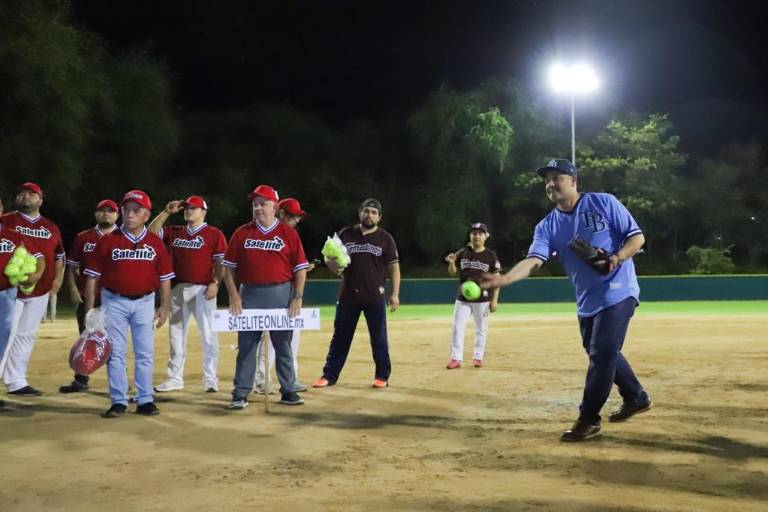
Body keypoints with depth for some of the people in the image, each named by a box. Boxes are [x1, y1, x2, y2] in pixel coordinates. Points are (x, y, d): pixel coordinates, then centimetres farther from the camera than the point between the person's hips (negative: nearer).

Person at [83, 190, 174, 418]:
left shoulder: (156, 243, 2)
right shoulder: (107, 241, -1)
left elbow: (165, 278, 6)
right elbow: (93, 276, 0)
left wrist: (164, 307, 1)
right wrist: (89, 309, -3)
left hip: (144, 302, 1)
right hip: (114, 302, -1)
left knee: (145, 353, 5)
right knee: (115, 353, 3)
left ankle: (145, 400, 13)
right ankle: (118, 402, 10)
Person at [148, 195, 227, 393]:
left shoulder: (214, 234, 1)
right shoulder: (174, 232, 17)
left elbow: (220, 262, -5)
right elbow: (152, 231, 13)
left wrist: (215, 283, -17)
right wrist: (167, 212, 5)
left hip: (203, 289, -5)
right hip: (177, 288, 5)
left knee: (208, 335, -5)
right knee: (176, 334, 9)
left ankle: (210, 380, 1)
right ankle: (174, 378, 16)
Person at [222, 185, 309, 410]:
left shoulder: (289, 234, 2)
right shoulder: (241, 233, 6)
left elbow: (300, 268, 1)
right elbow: (229, 267, 6)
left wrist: (298, 297, -8)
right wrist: (234, 296, -5)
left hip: (281, 294, -1)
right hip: (249, 295, 1)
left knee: (283, 346, 7)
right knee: (246, 346, 3)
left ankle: (288, 391, 16)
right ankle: (240, 394, 7)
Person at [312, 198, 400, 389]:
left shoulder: (385, 238, 2)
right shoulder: (345, 234, 6)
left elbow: (394, 267, 2)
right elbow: (334, 265, 9)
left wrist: (395, 293, -6)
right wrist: (332, 259, -15)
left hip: (375, 297, -2)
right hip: (348, 295, 2)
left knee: (379, 338, 4)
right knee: (340, 336, 6)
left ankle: (382, 376, 15)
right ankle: (329, 375, 11)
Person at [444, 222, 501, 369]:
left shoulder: (491, 256, -3)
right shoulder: (463, 253, 4)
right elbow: (453, 272, 8)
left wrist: (494, 300, -7)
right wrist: (451, 262, -14)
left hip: (482, 300, -2)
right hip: (462, 299, 2)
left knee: (481, 329, 6)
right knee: (457, 328, -2)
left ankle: (478, 357, 18)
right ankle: (456, 358, 3)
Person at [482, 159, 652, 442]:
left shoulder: (604, 203, -8)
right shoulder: (547, 226, 2)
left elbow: (637, 237, -6)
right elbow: (533, 260, -13)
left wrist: (615, 259, -24)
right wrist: (503, 279, -32)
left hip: (617, 293, -6)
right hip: (587, 301, 6)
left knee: (602, 354, -9)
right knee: (602, 354, 18)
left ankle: (588, 419, 1)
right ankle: (637, 398, 39)